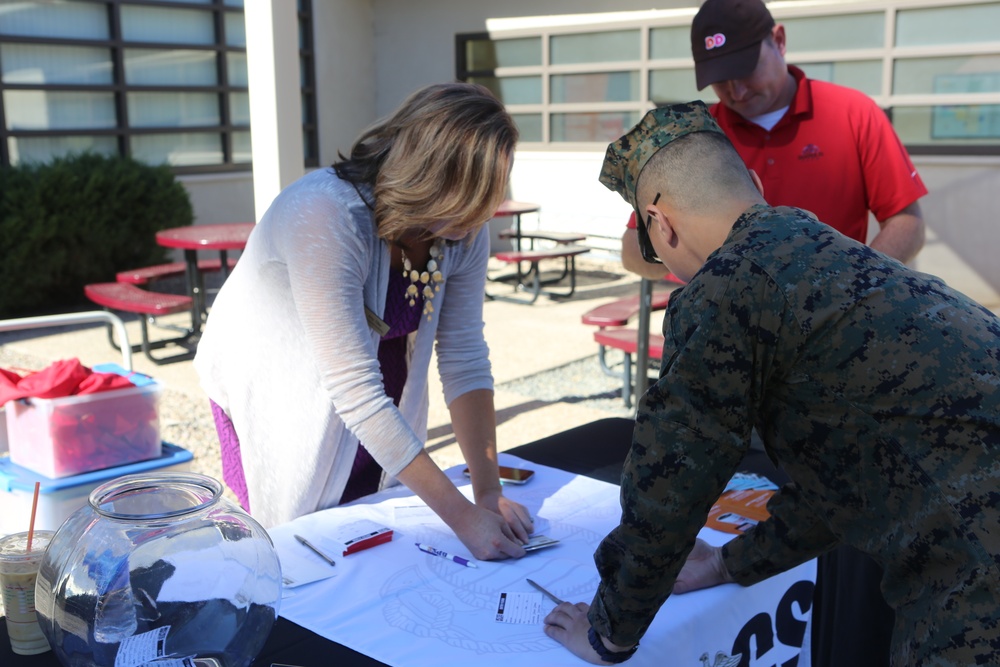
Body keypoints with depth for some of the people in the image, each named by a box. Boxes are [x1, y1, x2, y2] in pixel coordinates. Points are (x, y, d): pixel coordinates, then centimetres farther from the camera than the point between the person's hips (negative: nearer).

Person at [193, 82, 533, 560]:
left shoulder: (465, 231, -16)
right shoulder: (325, 216, -36)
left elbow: (464, 360, -14)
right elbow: (353, 388, -38)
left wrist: (489, 493, -21)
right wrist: (463, 517, -38)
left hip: (374, 410, 5)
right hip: (271, 395, -5)